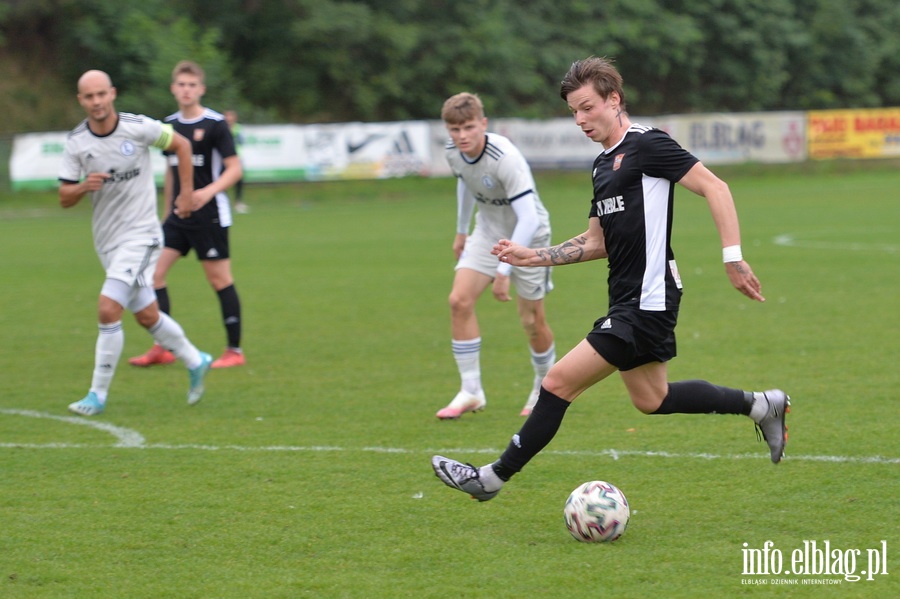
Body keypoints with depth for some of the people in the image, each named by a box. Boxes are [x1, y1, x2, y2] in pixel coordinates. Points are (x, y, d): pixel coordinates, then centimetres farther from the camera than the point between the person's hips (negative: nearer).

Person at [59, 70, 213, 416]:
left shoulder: (138, 128, -12)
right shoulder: (76, 142, -4)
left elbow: (182, 145, 4)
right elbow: (64, 198, -1)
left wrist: (187, 194, 4)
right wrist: (83, 187, -22)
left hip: (140, 234, -5)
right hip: (107, 240, 5)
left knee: (108, 309, -18)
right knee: (147, 316, 14)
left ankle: (98, 394, -9)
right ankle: (195, 363, 37)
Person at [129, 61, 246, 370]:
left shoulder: (215, 124, -8)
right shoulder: (169, 124, 10)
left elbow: (234, 168, -10)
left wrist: (209, 191, -26)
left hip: (209, 215, -6)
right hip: (178, 215, 6)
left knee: (219, 279, -1)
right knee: (153, 272, -3)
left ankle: (235, 350, 8)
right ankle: (161, 348, 3)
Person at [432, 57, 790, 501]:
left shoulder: (646, 145, -12)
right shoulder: (603, 165, 15)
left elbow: (714, 188, -15)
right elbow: (598, 243, 21)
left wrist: (733, 257, -21)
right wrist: (533, 257, 13)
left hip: (646, 304, -10)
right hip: (627, 302, 10)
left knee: (558, 382, -10)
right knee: (651, 400, 20)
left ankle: (493, 477, -1)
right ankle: (761, 405, 29)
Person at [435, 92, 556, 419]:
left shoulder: (506, 158, -33)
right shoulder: (454, 152, -11)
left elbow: (528, 219, -35)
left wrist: (504, 270, -38)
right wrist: (461, 231, 24)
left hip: (528, 236, -6)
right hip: (488, 232, 6)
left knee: (531, 320, 1)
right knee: (459, 301, -12)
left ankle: (544, 386, 28)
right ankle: (470, 391, -5)